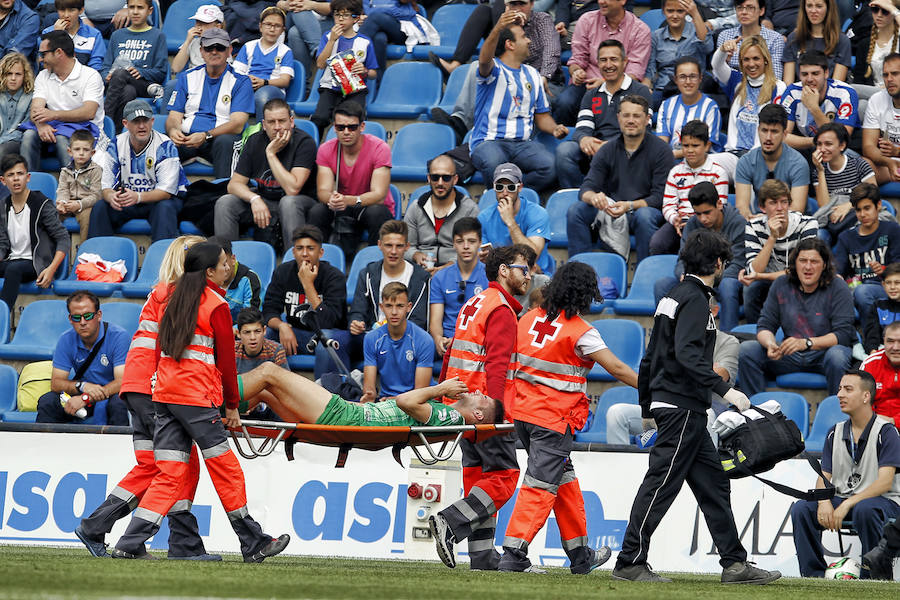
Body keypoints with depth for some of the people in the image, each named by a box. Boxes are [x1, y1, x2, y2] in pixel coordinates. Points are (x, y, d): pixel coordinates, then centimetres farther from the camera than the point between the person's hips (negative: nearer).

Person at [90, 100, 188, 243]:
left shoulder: (165, 146, -16)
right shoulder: (116, 145, -4)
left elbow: (166, 191, -21)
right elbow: (107, 186, -6)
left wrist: (138, 197, -39)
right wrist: (111, 196, -32)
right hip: (128, 199, 3)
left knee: (165, 208, -37)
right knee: (99, 208, -22)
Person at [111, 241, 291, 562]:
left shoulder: (174, 299, 14)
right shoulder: (216, 305, -6)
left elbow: (161, 348, 16)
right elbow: (226, 360, -3)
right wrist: (232, 406, 6)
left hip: (164, 393, 7)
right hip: (197, 398, -7)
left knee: (169, 475, 5)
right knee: (226, 469, 3)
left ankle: (130, 545, -4)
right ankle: (254, 544, 10)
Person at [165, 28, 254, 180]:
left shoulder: (241, 81, 5)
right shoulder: (187, 77, 17)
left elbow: (237, 124, -6)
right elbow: (174, 117, 11)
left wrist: (205, 136, -24)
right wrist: (173, 130, -17)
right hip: (186, 138, 2)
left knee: (225, 141, -38)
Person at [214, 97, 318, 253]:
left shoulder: (304, 142, -18)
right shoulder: (255, 142, -3)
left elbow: (292, 189, -27)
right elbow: (234, 184, -4)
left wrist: (271, 153, -25)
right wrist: (255, 199, -25)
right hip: (264, 201, 4)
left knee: (289, 203, -38)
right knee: (225, 203, -18)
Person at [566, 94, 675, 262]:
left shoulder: (661, 150, -4)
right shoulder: (607, 151, 8)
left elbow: (660, 197, -11)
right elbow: (586, 189, 1)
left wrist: (630, 206, -27)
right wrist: (594, 197, -25)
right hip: (611, 210, 4)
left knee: (644, 216, -38)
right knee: (575, 210, -21)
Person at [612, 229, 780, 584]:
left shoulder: (674, 296, 18)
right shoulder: (694, 299, -12)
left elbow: (650, 357, 21)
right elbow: (688, 354, -25)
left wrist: (647, 407, 26)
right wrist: (724, 390, -28)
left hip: (674, 406, 10)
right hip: (682, 407, -10)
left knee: (713, 482, 9)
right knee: (661, 484, -7)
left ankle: (734, 564, 9)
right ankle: (630, 562, -5)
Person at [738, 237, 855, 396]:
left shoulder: (837, 288, -6)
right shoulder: (781, 286, 6)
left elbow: (843, 334, -14)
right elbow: (764, 326, 6)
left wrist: (806, 343, -28)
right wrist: (770, 344, -20)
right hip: (790, 354, 4)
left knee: (836, 356, -38)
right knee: (746, 349, -16)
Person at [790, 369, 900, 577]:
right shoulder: (835, 433, 10)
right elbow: (824, 477, 8)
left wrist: (848, 504, -27)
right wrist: (824, 502, -17)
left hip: (882, 500, -6)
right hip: (842, 499, 6)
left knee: (864, 510, -40)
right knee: (801, 509, -18)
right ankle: (814, 573, -12)